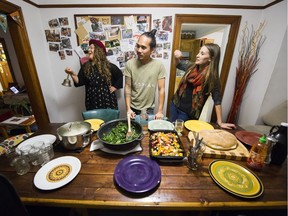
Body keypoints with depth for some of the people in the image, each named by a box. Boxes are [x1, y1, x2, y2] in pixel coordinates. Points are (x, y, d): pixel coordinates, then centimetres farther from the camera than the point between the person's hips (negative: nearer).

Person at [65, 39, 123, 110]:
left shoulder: (108, 66, 0)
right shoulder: (85, 66, 8)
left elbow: (119, 75, 11)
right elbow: (79, 82, 5)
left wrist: (115, 87, 4)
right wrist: (72, 74, -11)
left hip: (108, 101, -2)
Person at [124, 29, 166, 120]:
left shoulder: (159, 65, -13)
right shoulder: (129, 64, -11)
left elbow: (161, 89, -11)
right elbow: (127, 88, -8)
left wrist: (160, 111, -13)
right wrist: (128, 108, -13)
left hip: (149, 109, -1)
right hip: (133, 108, 1)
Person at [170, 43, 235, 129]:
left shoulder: (212, 77, -16)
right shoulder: (191, 66, -3)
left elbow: (217, 100, -13)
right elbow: (178, 65, 16)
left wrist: (220, 122, -11)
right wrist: (177, 58, -7)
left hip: (188, 113, -5)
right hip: (175, 104, 5)